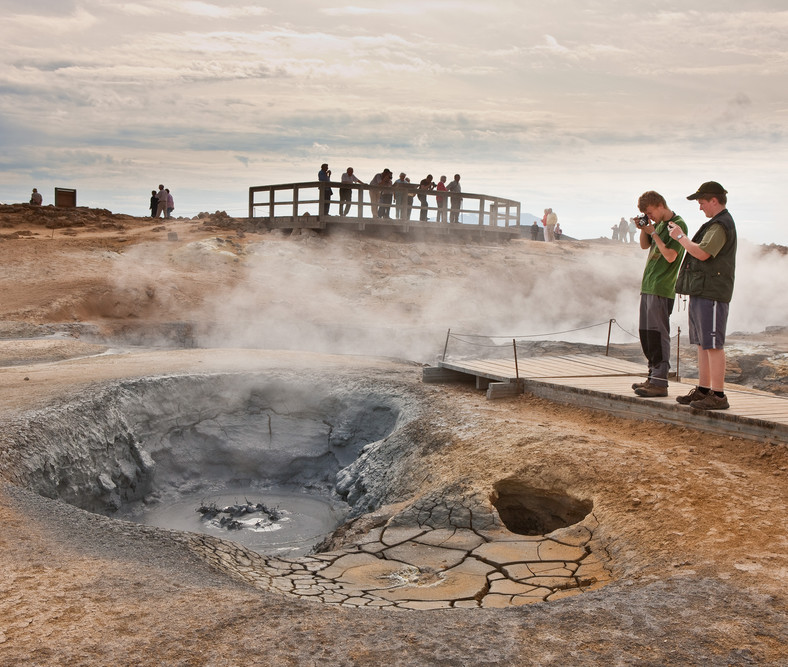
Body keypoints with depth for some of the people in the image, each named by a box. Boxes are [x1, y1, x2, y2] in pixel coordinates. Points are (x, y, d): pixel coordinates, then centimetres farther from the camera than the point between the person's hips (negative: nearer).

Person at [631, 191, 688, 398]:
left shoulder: (678, 225, -10)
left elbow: (670, 256, -19)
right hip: (648, 287, 9)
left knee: (657, 335, -9)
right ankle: (653, 376, 20)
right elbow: (644, 246, 25)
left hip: (662, 289, -9)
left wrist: (653, 233, -12)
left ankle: (660, 383, -7)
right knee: (645, 334, 12)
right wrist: (643, 229, 7)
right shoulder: (659, 224, 16)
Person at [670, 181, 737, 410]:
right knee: (702, 343, 13)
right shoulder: (715, 224, 20)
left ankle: (718, 396, -7)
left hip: (712, 293, -11)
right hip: (702, 291, 11)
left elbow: (702, 253, -23)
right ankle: (703, 389, 20)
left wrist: (680, 237, -11)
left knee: (713, 344, -9)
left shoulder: (721, 225, -13)